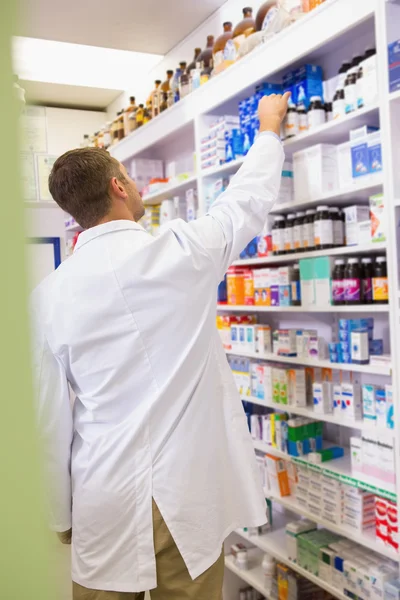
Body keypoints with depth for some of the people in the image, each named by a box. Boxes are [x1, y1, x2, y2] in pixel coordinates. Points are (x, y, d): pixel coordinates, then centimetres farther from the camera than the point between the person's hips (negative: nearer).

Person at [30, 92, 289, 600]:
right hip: (188, 495, -1)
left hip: (105, 505, 2)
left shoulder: (50, 294, -6)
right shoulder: (182, 251, -11)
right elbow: (249, 199, 8)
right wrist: (269, 129, 26)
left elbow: (49, 419, -1)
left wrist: (61, 516, 12)